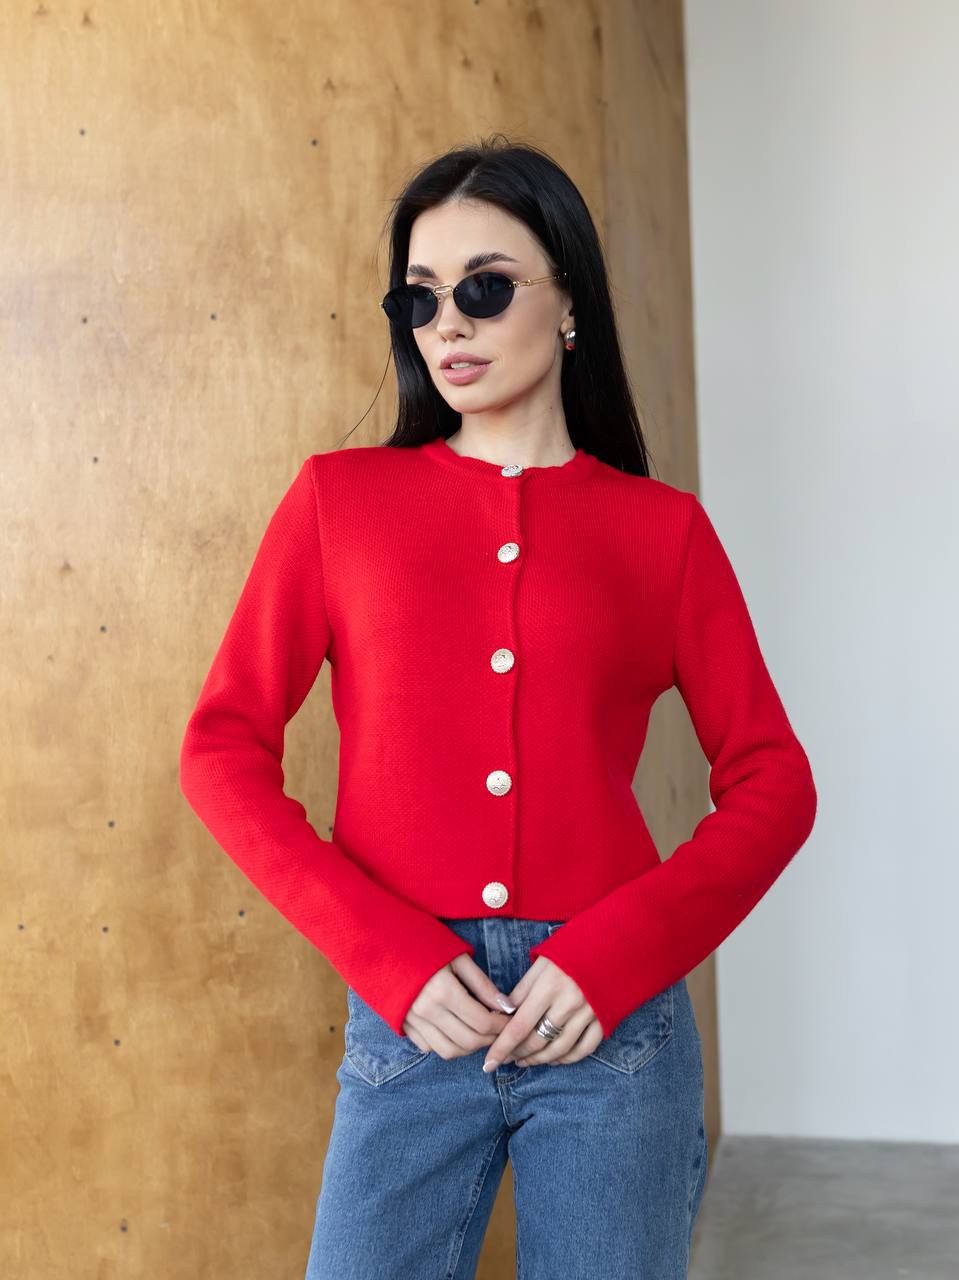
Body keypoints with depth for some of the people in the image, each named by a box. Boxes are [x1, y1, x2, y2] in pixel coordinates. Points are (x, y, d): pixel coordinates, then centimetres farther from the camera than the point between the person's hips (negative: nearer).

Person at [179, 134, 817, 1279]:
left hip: (616, 1019, 1)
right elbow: (223, 750, 0)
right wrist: (392, 960, -9)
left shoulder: (662, 527, 3)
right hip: (408, 1016, 0)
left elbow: (772, 785, 3)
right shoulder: (340, 498, 4)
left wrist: (615, 958, -10)